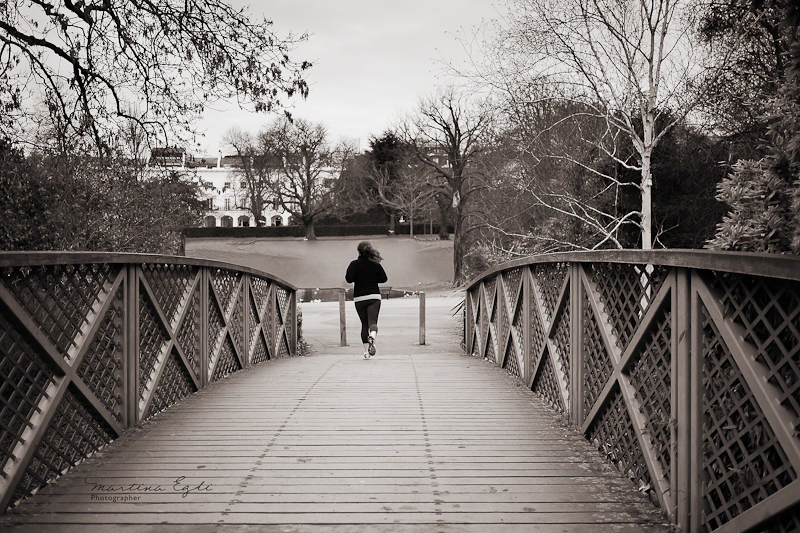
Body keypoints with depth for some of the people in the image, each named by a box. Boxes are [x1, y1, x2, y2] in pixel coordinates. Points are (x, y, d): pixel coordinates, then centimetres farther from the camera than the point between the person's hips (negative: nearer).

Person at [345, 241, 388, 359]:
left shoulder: (355, 264, -4)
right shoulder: (376, 264, 4)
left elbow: (349, 279, -12)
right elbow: (384, 279, 7)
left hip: (359, 298, 0)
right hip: (374, 297, 0)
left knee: (364, 324, 10)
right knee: (373, 321, -8)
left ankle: (366, 351, 8)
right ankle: (372, 337, -42)